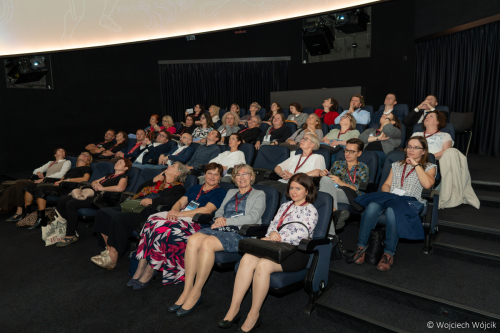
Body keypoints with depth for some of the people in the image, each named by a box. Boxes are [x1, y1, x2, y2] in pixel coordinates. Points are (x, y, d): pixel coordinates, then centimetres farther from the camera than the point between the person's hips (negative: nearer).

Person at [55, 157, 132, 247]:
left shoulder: (123, 176, 2)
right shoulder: (109, 175, 31)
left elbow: (120, 188, -20)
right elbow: (94, 182, 35)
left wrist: (102, 188, -10)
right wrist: (95, 185, 8)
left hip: (104, 199, -10)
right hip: (93, 194, 10)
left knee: (71, 204, -26)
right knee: (61, 201, -2)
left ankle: (71, 236, -16)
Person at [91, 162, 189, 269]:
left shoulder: (178, 188, 6)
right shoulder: (159, 180, 29)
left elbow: (174, 200, -16)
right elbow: (139, 191, 23)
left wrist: (152, 201, -22)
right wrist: (153, 180, 13)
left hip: (148, 211, -8)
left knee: (119, 218, -30)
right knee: (102, 212, -6)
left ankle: (113, 256, -17)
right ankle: (109, 249, -1)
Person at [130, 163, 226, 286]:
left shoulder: (220, 193, 6)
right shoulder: (195, 188, 27)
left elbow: (207, 210, -8)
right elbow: (181, 202, 18)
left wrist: (180, 213, -11)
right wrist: (173, 211, -6)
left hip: (195, 222, -6)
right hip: (179, 217, 6)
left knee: (163, 229, -30)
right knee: (152, 220, -22)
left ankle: (149, 271, -18)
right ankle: (141, 268, -19)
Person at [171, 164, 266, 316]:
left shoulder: (259, 194, 11)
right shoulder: (230, 192, 30)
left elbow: (253, 217, -4)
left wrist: (226, 221, -9)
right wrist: (219, 218, -1)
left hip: (240, 234, -5)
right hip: (220, 229, 6)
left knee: (207, 243, -33)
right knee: (193, 240, -25)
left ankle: (196, 292, -20)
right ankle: (187, 289, -19)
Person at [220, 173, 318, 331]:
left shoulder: (311, 211, 3)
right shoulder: (285, 206, 23)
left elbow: (301, 235, -9)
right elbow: (273, 224, 16)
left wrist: (277, 238, -14)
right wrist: (272, 234, -8)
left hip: (296, 252, -5)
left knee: (263, 265, -33)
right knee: (247, 259, -25)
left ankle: (254, 315, -18)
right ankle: (234, 309, -18)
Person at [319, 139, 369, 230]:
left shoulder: (363, 168, 19)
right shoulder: (337, 164, 29)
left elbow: (362, 190, 4)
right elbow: (327, 181, 25)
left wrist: (342, 183, -11)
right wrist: (323, 175, 1)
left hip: (351, 196, -4)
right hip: (334, 190, 4)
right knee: (325, 179, -31)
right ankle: (335, 212, -37)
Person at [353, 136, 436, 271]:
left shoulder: (429, 167, 18)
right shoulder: (397, 165, 30)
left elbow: (427, 184, -4)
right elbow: (386, 184, 19)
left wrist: (416, 164, 2)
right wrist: (388, 196, -3)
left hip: (411, 201, -3)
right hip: (390, 198, 3)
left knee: (392, 210, -40)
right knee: (372, 207, -34)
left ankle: (389, 254, -30)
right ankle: (361, 247, -31)